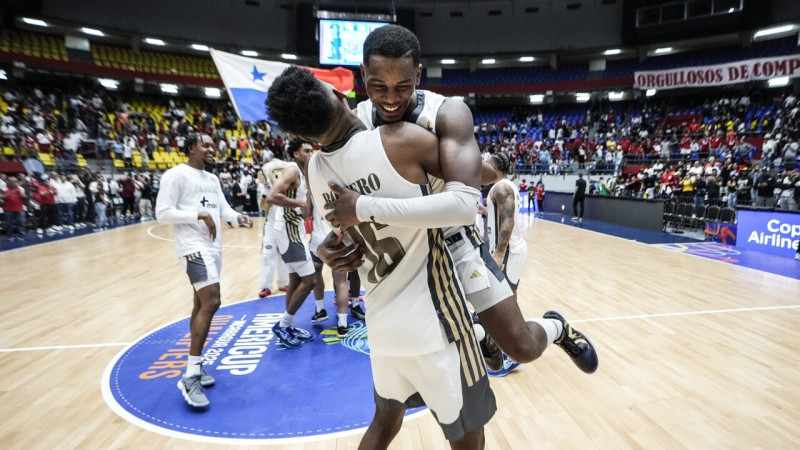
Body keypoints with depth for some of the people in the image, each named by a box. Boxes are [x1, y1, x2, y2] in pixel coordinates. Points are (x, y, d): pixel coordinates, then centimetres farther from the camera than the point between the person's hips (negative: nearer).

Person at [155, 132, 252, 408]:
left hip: (213, 247, 9)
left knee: (202, 304, 12)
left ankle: (195, 366, 23)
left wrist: (238, 217, -3)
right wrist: (199, 214, -21)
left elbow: (223, 208, 17)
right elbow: (162, 213, -14)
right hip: (194, 246, -9)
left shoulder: (212, 179, 18)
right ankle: (190, 376, -10)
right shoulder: (176, 175, -8)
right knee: (211, 302, -19)